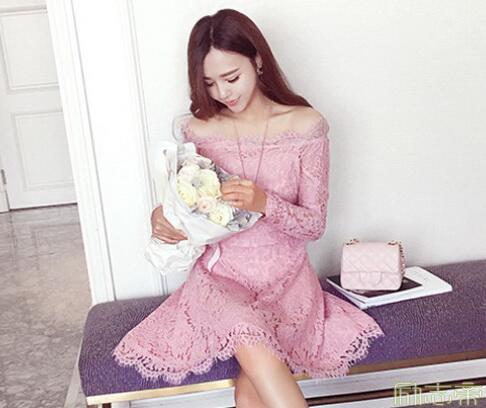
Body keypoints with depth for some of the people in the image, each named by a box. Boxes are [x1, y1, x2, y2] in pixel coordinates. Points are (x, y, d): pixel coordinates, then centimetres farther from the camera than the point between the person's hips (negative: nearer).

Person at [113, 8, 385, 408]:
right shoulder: (198, 130, -2)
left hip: (286, 276, 0)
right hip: (220, 274, 1)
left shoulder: (306, 125, -7)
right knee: (252, 343, -33)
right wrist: (162, 217, -16)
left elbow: (315, 224, -6)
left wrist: (264, 203, -25)